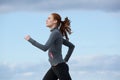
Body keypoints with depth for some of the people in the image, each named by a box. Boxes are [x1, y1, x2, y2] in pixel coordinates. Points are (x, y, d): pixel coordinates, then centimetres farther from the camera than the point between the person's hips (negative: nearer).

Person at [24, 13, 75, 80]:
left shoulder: (55, 33, -14)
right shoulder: (57, 34, 14)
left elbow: (45, 48, -25)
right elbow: (72, 46, 21)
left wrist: (30, 40, -17)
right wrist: (65, 60, 17)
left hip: (60, 67, -10)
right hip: (54, 68, 10)